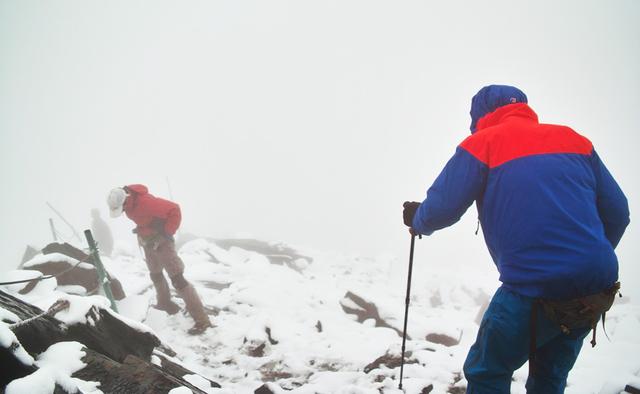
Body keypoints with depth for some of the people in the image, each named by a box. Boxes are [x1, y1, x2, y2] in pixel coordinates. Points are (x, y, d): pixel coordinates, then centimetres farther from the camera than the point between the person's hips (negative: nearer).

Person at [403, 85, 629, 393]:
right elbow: (616, 212, 14)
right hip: (598, 291, 6)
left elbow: (441, 210, -3)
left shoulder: (482, 144, 1)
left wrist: (417, 220, 20)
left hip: (534, 291, -5)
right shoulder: (574, 140, 15)